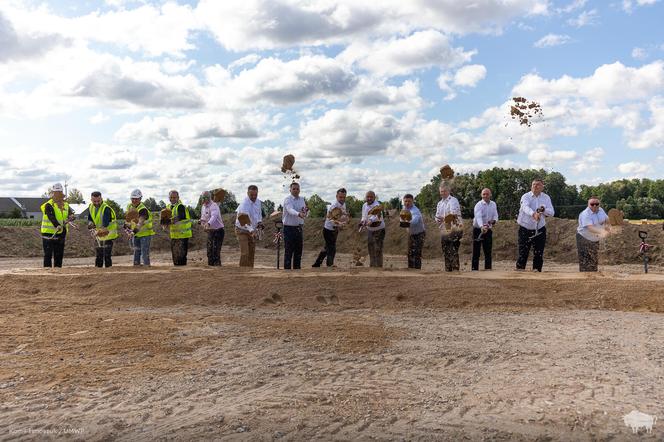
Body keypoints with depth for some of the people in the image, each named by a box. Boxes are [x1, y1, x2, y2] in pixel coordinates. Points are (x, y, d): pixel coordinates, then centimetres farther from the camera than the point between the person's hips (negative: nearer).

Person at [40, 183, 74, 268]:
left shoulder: (66, 205, 10)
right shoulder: (49, 205, -11)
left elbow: (71, 213, 0)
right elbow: (51, 217, -26)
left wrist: (70, 217, -26)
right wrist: (57, 226, -43)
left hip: (61, 234, 6)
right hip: (49, 234, -6)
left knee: (59, 255, 12)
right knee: (48, 255, -5)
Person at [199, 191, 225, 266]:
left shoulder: (213, 206, -17)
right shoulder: (203, 206, 11)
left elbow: (214, 216, -36)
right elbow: (203, 217, 23)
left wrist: (208, 223, -53)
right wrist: (202, 221, 0)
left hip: (218, 230, -8)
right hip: (210, 231, 8)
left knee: (216, 250, -12)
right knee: (209, 250, 12)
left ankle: (217, 265, -7)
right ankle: (210, 264, 21)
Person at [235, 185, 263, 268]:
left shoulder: (258, 202, 0)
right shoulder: (244, 203, -25)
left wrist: (259, 222, -4)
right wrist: (251, 230, -50)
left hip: (252, 230, 7)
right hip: (242, 230, -7)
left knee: (252, 253, 7)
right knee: (245, 253, -14)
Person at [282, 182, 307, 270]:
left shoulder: (302, 199, 11)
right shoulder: (288, 199, -10)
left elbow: (306, 215, 14)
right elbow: (290, 210, -30)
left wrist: (306, 211, -10)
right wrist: (299, 214, -49)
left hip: (299, 228, 6)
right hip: (289, 228, -6)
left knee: (298, 252, 11)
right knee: (288, 252, -4)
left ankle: (297, 269, 20)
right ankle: (287, 269, 1)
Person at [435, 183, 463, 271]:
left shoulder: (453, 200, -4)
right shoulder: (439, 203, 18)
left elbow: (454, 212, -21)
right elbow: (437, 216, 17)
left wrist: (452, 216, -40)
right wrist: (438, 219, -5)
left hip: (454, 228, -7)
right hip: (444, 230, 7)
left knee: (453, 249, -11)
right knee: (445, 250, 9)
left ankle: (455, 268, -9)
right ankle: (448, 269, 16)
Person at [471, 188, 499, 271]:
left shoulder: (493, 204, 7)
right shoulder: (479, 205, -14)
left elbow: (495, 215, 2)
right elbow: (478, 217, -29)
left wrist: (494, 221, -22)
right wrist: (482, 227, -47)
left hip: (488, 230, 5)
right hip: (478, 229, -5)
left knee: (488, 251, 6)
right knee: (476, 251, -4)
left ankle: (488, 268, 13)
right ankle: (474, 269, -1)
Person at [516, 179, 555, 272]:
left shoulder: (546, 198, 5)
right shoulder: (526, 196, -8)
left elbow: (551, 212, -2)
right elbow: (526, 207, -29)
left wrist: (543, 210, -24)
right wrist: (533, 214, -50)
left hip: (540, 229, 3)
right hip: (525, 229, -3)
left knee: (539, 254, 3)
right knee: (523, 253, -5)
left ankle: (537, 271, 13)